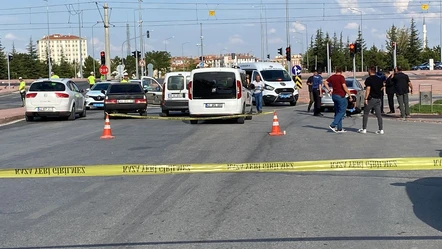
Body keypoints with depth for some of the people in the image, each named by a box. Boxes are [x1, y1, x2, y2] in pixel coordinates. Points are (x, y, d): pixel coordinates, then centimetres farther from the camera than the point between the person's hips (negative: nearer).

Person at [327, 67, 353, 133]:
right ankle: (333, 125, -9)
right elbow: (344, 87, -18)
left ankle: (339, 129, 13)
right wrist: (350, 95, -14)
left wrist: (329, 90, 11)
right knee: (342, 111, 0)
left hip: (334, 95, 8)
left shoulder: (332, 77, 9)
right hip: (340, 96, -8)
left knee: (338, 112, 12)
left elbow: (325, 83, 9)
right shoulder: (341, 77, -12)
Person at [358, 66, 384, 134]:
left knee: (366, 114, 5)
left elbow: (368, 89, -16)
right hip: (378, 98, 6)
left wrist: (366, 98, -16)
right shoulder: (380, 79, 9)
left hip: (371, 98, -6)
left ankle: (364, 129, 7)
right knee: (379, 114, 5)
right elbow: (382, 88, 16)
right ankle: (381, 129, 2)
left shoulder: (369, 79, -11)